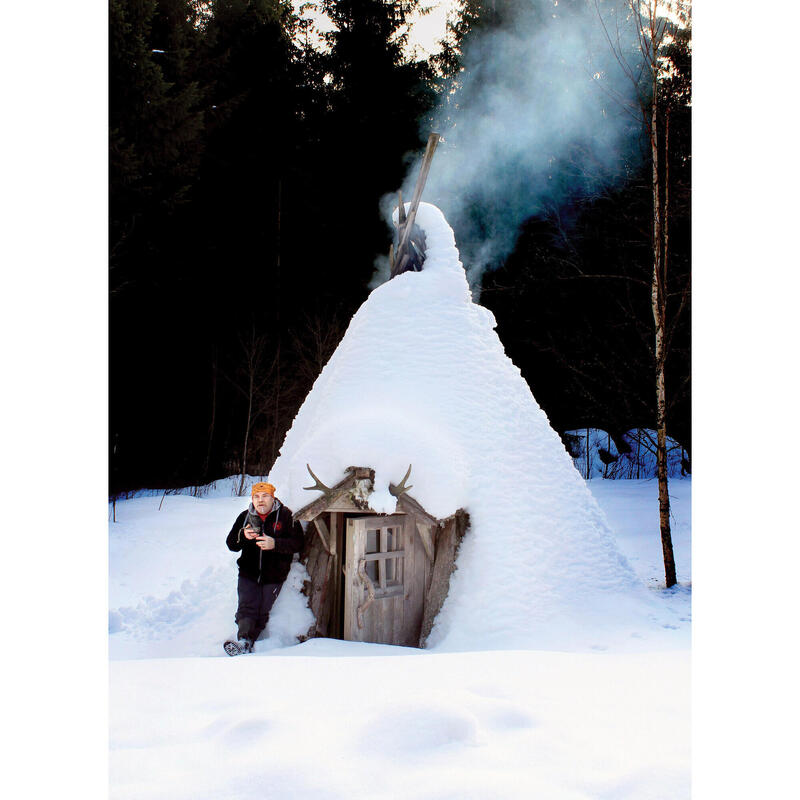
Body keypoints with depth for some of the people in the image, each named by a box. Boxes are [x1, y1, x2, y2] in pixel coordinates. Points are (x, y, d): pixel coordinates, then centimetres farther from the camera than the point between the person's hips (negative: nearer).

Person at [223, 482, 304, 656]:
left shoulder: (286, 516, -1)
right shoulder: (245, 517, 8)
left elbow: (297, 543, -9)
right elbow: (231, 544, 8)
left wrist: (275, 544, -24)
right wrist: (243, 536, -14)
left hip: (274, 575, -2)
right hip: (248, 573, 2)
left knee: (263, 611, -8)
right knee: (247, 607, -16)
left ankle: (245, 643, -6)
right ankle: (245, 638, -26)